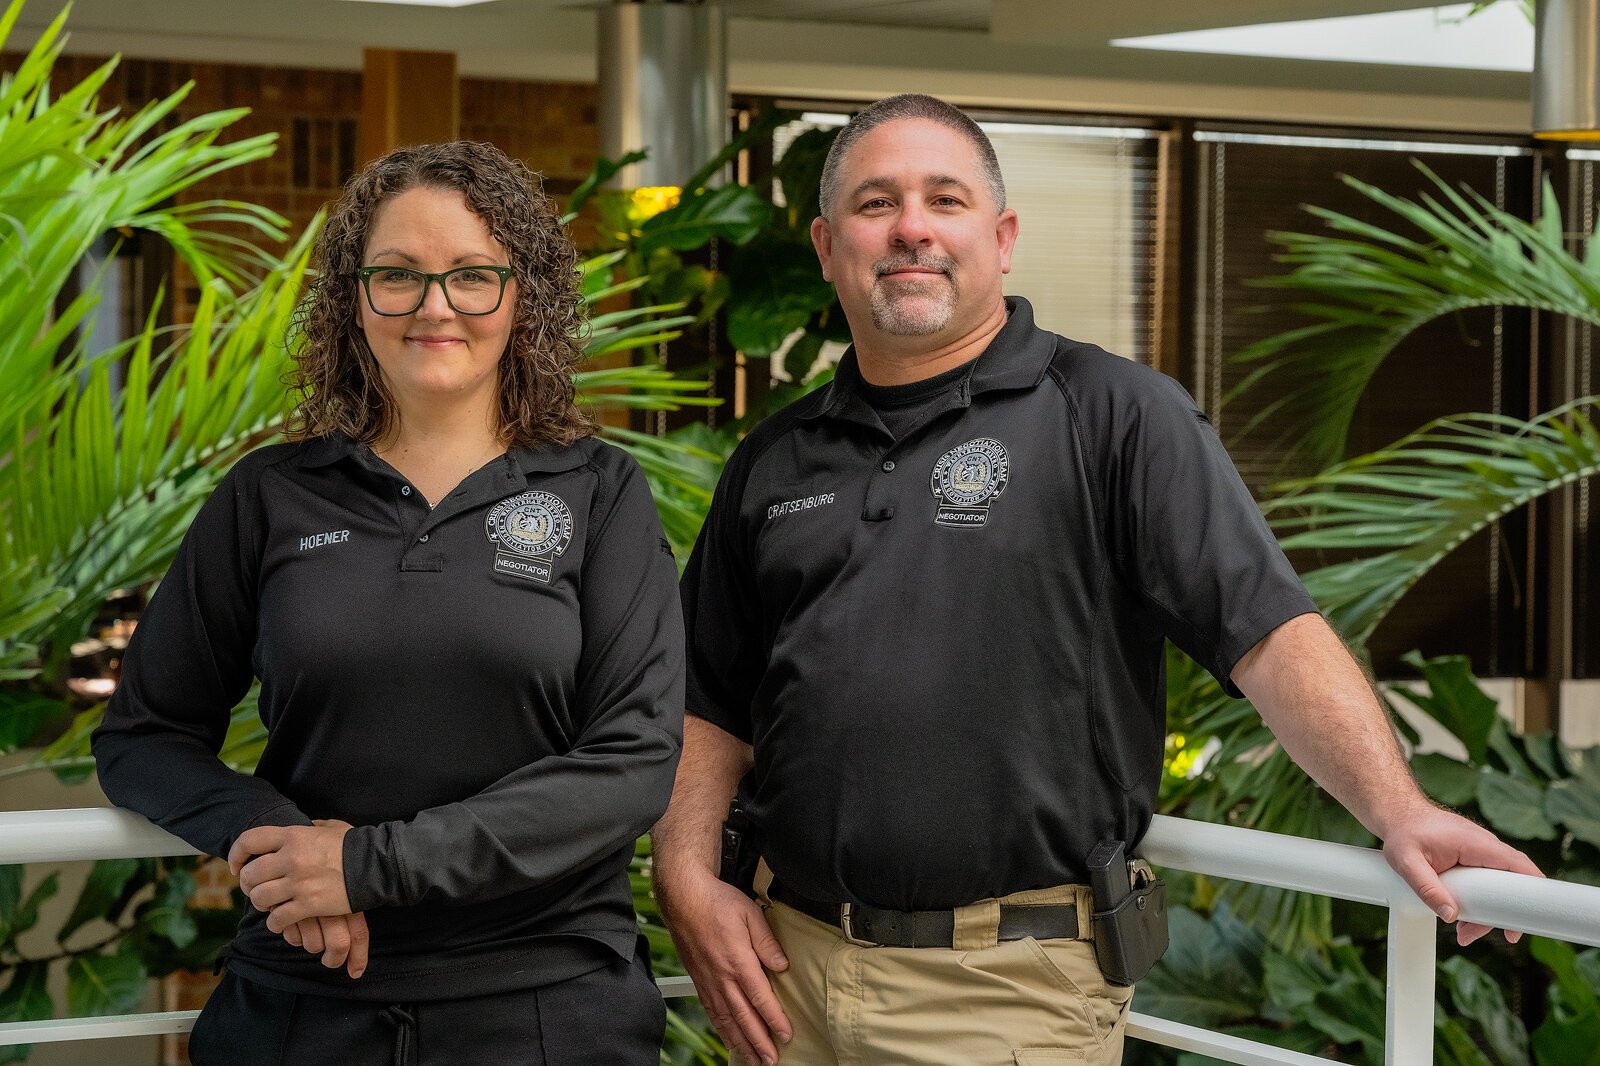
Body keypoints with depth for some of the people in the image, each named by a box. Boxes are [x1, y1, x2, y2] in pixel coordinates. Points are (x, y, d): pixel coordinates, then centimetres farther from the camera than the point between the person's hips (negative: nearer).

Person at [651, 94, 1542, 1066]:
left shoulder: (1115, 418, -2)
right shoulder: (774, 462, 13)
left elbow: (1272, 632, -11)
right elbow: (713, 703, 17)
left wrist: (1399, 813, -23)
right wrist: (688, 874, 2)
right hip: (796, 962, 5)